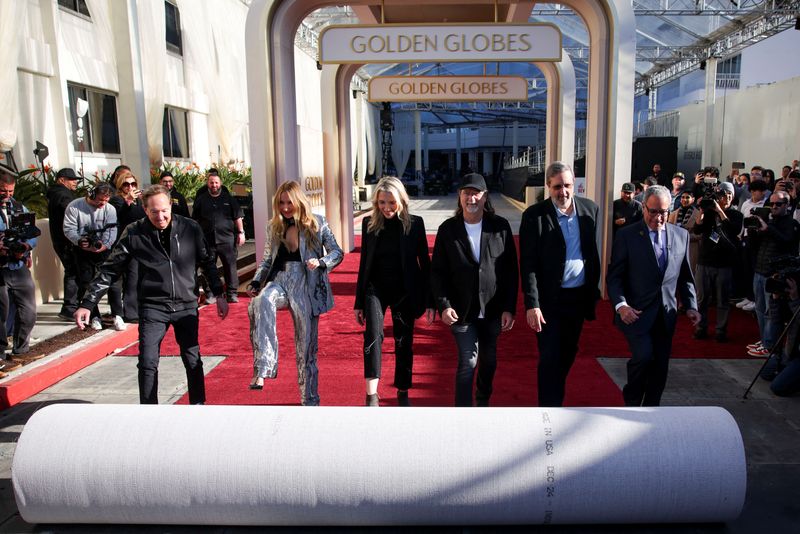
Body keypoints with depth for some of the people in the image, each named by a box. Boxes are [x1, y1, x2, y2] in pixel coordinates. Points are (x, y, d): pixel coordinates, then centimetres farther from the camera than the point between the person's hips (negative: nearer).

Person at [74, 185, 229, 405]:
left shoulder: (190, 228, -4)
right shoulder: (134, 233, -6)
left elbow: (207, 263, 7)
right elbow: (109, 269, -2)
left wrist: (219, 295, 7)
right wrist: (87, 303, -5)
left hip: (186, 305, 1)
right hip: (153, 306, -1)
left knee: (193, 360, 6)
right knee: (148, 363, -2)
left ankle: (198, 404, 25)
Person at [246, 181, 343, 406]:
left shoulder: (317, 223, 2)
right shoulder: (274, 227, 12)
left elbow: (337, 253, 3)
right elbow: (267, 260, 17)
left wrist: (321, 262, -18)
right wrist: (256, 282, 0)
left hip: (307, 287, -2)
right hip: (280, 281, 2)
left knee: (306, 347, 4)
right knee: (261, 302, -36)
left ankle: (310, 400, 22)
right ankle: (263, 367, -40)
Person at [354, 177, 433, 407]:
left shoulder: (414, 223, -4)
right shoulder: (369, 223, 0)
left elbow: (424, 263, 0)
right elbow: (364, 262, 7)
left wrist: (429, 301, -2)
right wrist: (359, 303, 8)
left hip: (405, 291, 0)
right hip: (375, 288, 0)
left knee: (404, 342, 9)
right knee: (373, 334, -22)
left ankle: (402, 393, 28)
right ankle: (372, 394, -22)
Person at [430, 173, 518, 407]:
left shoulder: (500, 226, -2)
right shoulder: (447, 229, -3)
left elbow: (511, 270, -1)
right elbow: (437, 271, -2)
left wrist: (509, 308, -5)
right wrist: (444, 305, -13)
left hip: (493, 310, 2)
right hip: (462, 311, -2)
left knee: (489, 360, 19)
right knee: (468, 362, -4)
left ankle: (483, 401, 44)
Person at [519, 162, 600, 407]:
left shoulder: (589, 209, 1)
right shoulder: (534, 215, -12)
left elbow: (593, 252, 9)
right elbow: (528, 264, -13)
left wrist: (594, 289, 10)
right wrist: (532, 304, -18)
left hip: (580, 296, 5)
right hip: (550, 299, -5)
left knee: (568, 354, 19)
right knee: (550, 358, -1)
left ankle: (555, 398, 41)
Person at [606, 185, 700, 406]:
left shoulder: (681, 235, 8)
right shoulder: (627, 235, -4)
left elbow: (685, 276, 15)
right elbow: (614, 276, -5)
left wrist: (691, 306, 5)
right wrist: (620, 304, -19)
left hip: (666, 314, 4)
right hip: (636, 313, -4)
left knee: (660, 367, 8)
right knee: (643, 355, -18)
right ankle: (631, 401, 8)